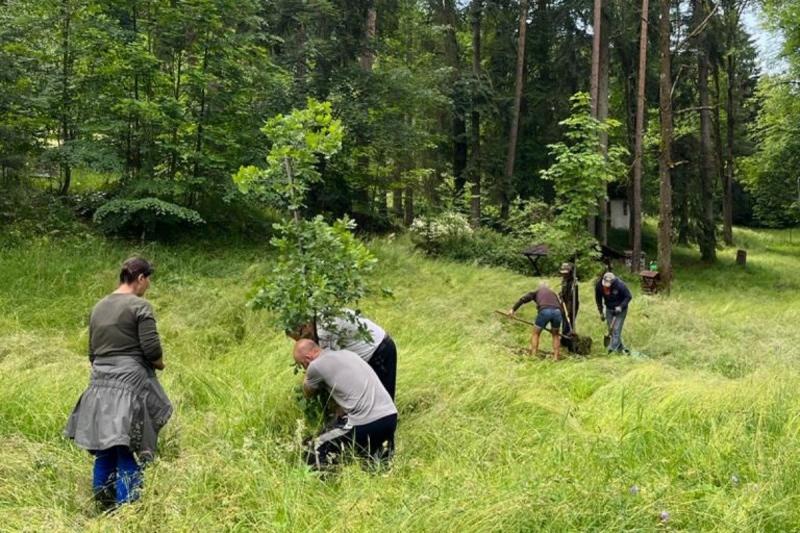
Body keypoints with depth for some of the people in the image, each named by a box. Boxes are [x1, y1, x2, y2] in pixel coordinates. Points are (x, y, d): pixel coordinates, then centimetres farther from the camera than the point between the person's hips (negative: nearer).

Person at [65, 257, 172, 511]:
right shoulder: (140, 306, -8)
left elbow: (93, 352, 19)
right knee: (127, 453, -3)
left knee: (104, 451, 13)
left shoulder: (98, 307, 14)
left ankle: (102, 506, 18)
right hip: (130, 383, -7)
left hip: (100, 385, 7)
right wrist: (159, 364, 7)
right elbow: (152, 349, -13)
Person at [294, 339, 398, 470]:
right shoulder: (346, 353, 21)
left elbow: (308, 392, 20)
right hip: (391, 416, 7)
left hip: (366, 424, -6)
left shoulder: (316, 366, -1)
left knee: (316, 455, 9)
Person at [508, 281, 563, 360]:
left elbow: (523, 299, 14)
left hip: (544, 311, -2)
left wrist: (513, 309, 11)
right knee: (555, 334, 24)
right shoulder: (554, 294, 37)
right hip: (557, 311, 3)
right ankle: (556, 357, 17)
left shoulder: (537, 292, 29)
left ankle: (533, 356, 8)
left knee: (536, 334, 16)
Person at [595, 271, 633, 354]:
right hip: (609, 309, 5)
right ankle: (621, 348, 19)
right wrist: (601, 312, 3)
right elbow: (598, 299, 1)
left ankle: (612, 348, -15)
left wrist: (621, 306, -27)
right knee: (611, 330, 6)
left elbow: (629, 296, -15)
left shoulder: (619, 285, -28)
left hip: (620, 309, -5)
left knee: (616, 329, -13)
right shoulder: (598, 285, -16)